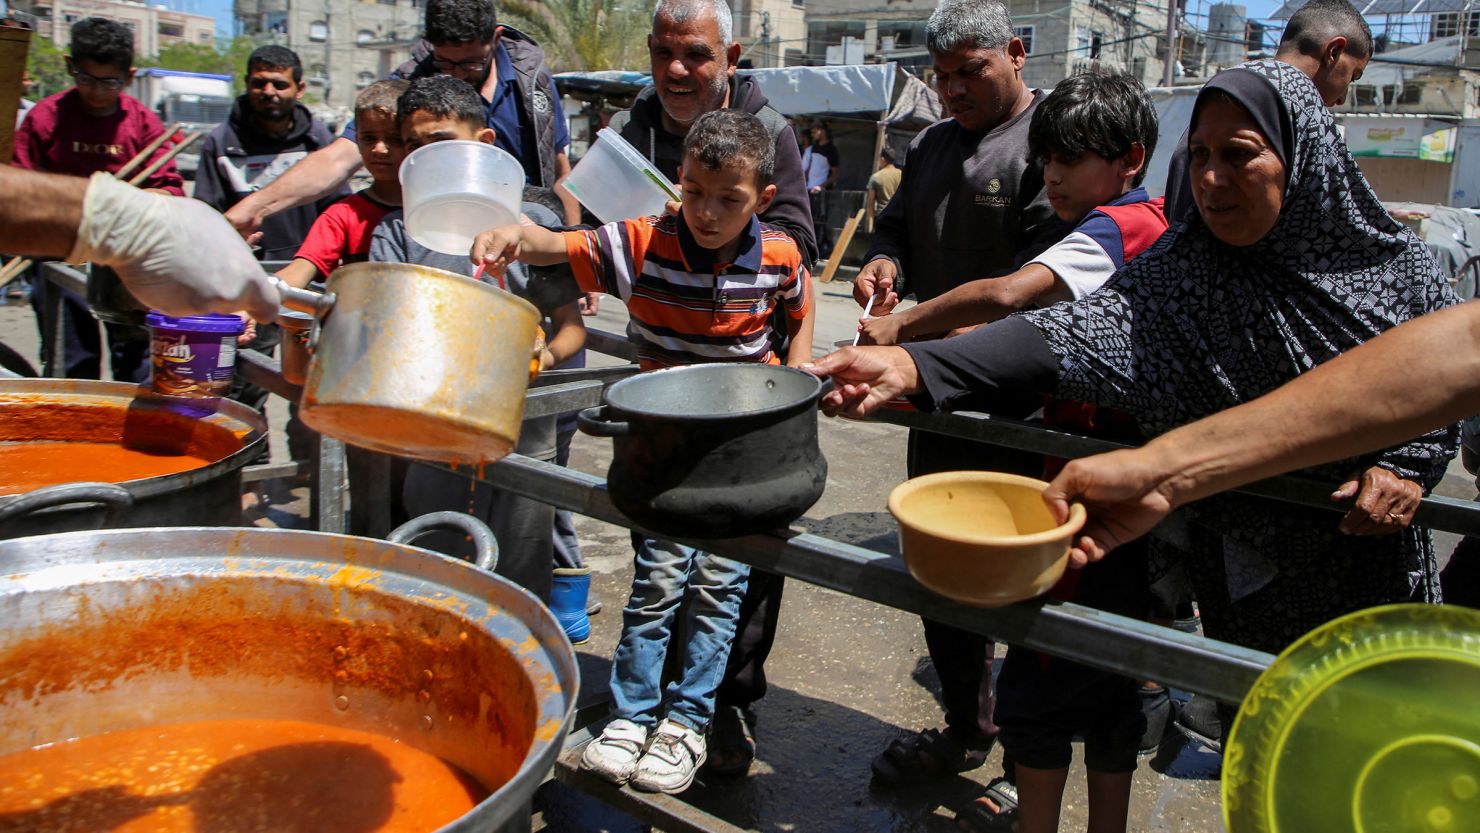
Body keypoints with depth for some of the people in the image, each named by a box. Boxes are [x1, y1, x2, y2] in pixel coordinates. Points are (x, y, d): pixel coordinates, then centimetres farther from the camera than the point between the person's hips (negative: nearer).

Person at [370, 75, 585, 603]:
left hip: (524, 441, -1)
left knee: (522, 593, 9)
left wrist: (547, 354, -15)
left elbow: (571, 324, 6)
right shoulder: (397, 231, 6)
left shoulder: (532, 223, 4)